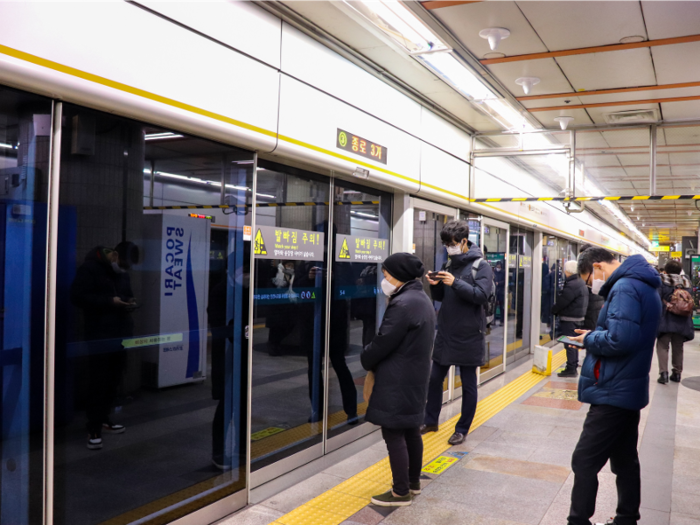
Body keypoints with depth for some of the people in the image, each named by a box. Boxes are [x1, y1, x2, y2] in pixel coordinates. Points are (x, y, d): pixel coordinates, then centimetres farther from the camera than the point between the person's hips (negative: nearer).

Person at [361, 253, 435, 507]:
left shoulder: (402, 304, -21)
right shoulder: (423, 300, 11)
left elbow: (383, 343, -19)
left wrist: (365, 359, 1)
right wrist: (372, 359, 13)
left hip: (396, 382, -10)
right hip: (416, 378, 10)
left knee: (394, 435, -1)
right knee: (411, 431, 19)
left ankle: (401, 492, 8)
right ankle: (413, 483, 31)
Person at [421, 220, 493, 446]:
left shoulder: (481, 266, -7)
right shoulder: (449, 264, 10)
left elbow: (482, 295, -19)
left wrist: (455, 283, -27)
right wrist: (435, 285, -8)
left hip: (468, 335, -5)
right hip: (445, 332, 6)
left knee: (468, 384, 7)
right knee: (434, 378, 11)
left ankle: (462, 429, 20)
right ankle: (431, 420, 28)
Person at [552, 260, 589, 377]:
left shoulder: (571, 286, -21)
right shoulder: (581, 283, 12)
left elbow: (562, 302, -19)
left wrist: (554, 310, 2)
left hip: (569, 320, -10)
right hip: (579, 318, 10)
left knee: (570, 345, -4)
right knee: (573, 344, 17)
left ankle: (571, 369, -1)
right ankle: (573, 367, 26)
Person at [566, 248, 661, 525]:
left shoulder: (624, 288, -19)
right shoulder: (643, 286, 13)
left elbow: (618, 340, -30)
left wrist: (589, 339, -12)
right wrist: (593, 339, 5)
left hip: (613, 394, -10)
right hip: (630, 390, 10)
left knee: (584, 461, -3)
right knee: (625, 460, 18)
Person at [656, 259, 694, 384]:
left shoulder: (662, 281, -6)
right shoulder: (686, 282, 9)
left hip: (666, 320, -4)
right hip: (682, 321, 5)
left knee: (662, 345, 0)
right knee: (678, 347, 15)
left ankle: (664, 372, -11)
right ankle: (677, 373, 20)